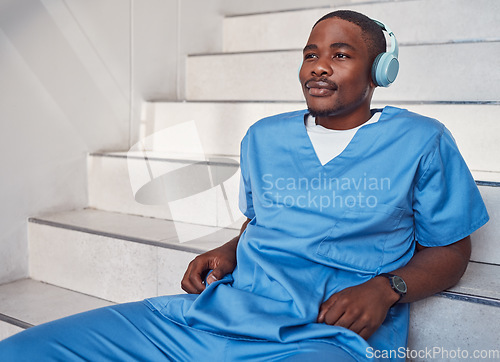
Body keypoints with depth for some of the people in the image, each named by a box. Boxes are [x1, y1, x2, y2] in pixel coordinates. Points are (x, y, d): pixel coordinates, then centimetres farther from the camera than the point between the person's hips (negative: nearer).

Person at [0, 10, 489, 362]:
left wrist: (384, 288, -8)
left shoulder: (421, 141, 7)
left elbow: (450, 248, 10)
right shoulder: (264, 137, 19)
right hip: (219, 309, 5)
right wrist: (228, 252, 7)